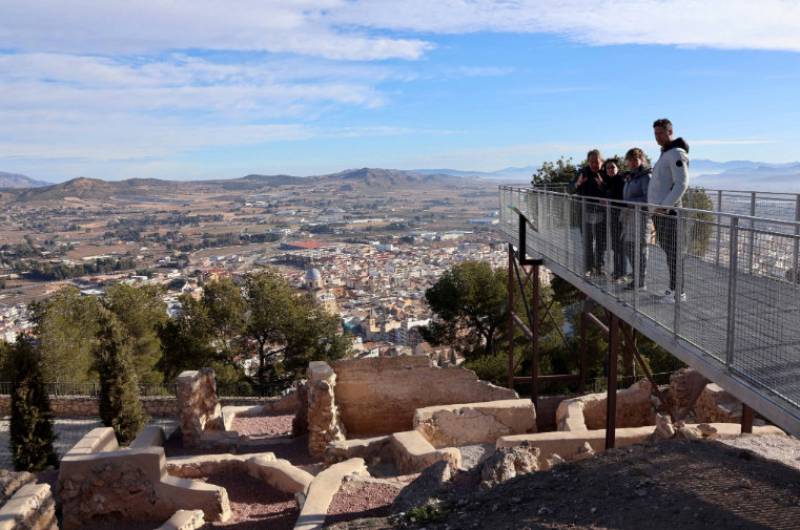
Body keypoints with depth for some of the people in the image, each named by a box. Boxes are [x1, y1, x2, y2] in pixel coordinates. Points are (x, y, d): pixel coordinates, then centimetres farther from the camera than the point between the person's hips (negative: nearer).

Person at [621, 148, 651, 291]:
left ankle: (640, 281, 3)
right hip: (628, 215, 8)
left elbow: (648, 198, -16)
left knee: (639, 247, -4)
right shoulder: (630, 177, 17)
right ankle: (636, 276, 23)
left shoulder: (646, 176, -8)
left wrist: (630, 202, -19)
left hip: (640, 215, -8)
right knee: (628, 246, 11)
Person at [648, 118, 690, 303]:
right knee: (667, 249, 13)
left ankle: (678, 293, 0)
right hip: (659, 211, 10)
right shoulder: (665, 153, 19)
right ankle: (674, 287, 21)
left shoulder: (677, 154, -11)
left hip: (669, 212, -10)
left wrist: (665, 206, -23)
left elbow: (681, 184, -20)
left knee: (672, 251, -5)